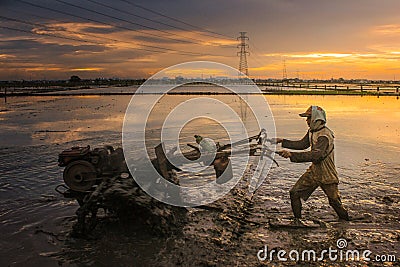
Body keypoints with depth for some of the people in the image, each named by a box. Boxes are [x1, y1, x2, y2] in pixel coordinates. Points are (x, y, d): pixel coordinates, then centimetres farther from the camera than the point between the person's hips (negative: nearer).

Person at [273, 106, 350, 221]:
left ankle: (345, 221, 33)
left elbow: (316, 155, -37)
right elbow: (302, 144, 17)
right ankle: (297, 220, 15)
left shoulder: (325, 135, -25)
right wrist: (282, 141, 9)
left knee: (334, 201, 7)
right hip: (314, 170, 8)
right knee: (295, 193, 0)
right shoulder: (312, 131, 5)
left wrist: (292, 155, -42)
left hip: (327, 174, -8)